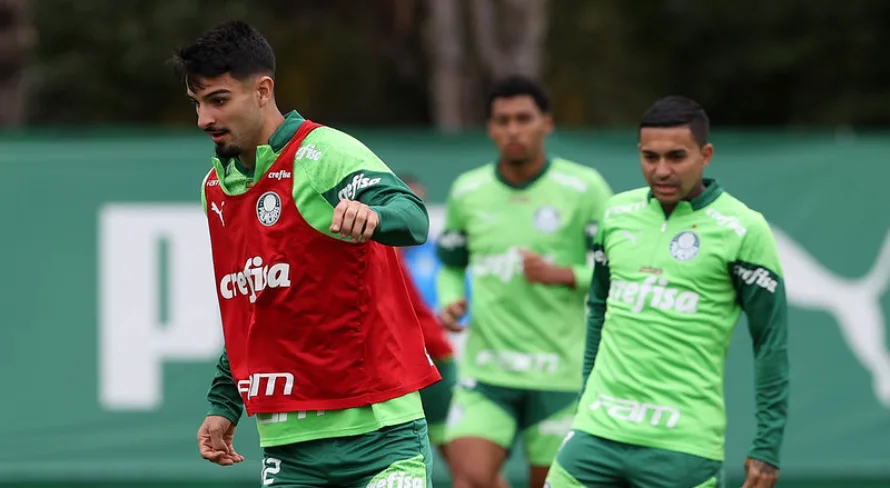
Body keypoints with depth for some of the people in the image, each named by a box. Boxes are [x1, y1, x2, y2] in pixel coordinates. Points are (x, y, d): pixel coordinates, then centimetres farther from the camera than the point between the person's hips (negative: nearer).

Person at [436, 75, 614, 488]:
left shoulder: (584, 188, -3)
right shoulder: (466, 193, 8)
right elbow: (451, 264, 22)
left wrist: (563, 275, -18)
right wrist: (451, 301, 1)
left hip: (561, 372, -2)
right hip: (485, 372, 2)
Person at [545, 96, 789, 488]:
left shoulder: (743, 230, -6)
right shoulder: (617, 213, 8)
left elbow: (771, 342, -4)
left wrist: (767, 447, -7)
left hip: (682, 446, -5)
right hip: (599, 430, 5)